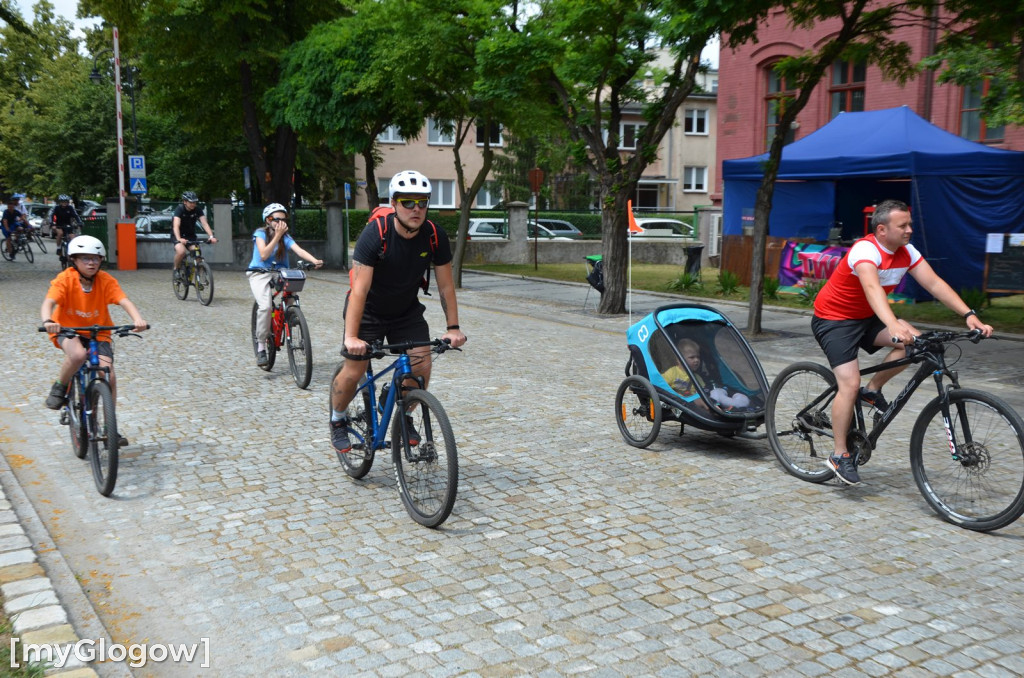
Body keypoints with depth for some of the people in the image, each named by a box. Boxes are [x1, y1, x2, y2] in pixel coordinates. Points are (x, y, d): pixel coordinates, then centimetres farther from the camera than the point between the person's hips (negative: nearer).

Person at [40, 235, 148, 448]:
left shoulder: (106, 280, -11)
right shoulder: (65, 279, -15)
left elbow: (124, 301, -24)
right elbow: (48, 302, -28)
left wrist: (138, 319, -44)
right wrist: (47, 321, -50)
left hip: (98, 332, 2)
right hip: (68, 330, -2)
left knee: (108, 373, -16)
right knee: (78, 355, -36)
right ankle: (59, 388, -4)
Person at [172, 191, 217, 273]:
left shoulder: (197, 209, -12)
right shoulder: (179, 209, -23)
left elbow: (204, 223, -21)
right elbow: (176, 226, -35)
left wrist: (211, 236, -38)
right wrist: (179, 239, -53)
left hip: (190, 235, 3)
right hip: (178, 235, -3)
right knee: (181, 251, -30)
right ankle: (176, 269, -4)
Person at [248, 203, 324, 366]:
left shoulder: (285, 237, 2)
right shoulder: (260, 233, -4)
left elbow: (299, 250, -15)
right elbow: (264, 255, -20)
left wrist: (315, 261, -34)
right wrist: (277, 236, -24)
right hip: (260, 274, -3)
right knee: (265, 306, -27)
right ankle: (261, 346, -14)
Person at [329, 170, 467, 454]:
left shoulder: (436, 236, -16)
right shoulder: (375, 234, -28)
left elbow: (446, 285, -7)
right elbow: (360, 288, -32)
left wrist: (453, 328, -11)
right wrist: (351, 337, -38)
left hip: (407, 311, 3)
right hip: (369, 311, -3)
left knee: (421, 367, -11)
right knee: (353, 372, -8)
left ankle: (404, 416, 17)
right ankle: (338, 420, 21)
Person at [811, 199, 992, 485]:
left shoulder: (907, 252, -4)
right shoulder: (865, 250, -27)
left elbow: (934, 283, -9)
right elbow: (872, 288, -44)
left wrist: (969, 316, -21)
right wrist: (894, 326, -60)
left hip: (866, 318, 7)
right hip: (833, 320, -7)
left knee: (914, 341, -16)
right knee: (850, 384, -17)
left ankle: (873, 389, 4)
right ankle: (840, 455, -4)